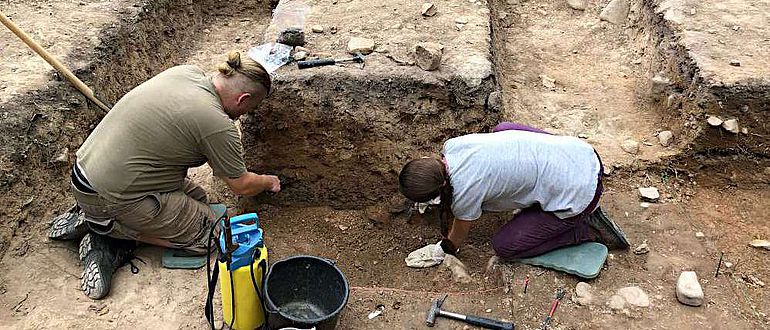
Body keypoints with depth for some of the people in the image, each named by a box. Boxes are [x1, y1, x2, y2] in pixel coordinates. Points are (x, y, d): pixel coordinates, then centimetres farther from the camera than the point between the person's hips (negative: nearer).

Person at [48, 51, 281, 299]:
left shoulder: (187, 71, 2)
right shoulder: (218, 125, -22)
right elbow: (241, 186, -8)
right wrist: (268, 182, 14)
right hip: (111, 200, -9)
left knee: (196, 197, 17)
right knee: (207, 233, -1)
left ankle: (92, 216, 11)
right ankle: (109, 229, -2)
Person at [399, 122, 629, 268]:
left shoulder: (465, 191, -23)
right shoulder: (452, 145, -4)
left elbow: (456, 240, -2)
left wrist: (438, 252, 15)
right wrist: (439, 197, 34)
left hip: (577, 194, -7)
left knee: (504, 247, 2)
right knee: (503, 128, 26)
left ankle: (587, 230, 6)